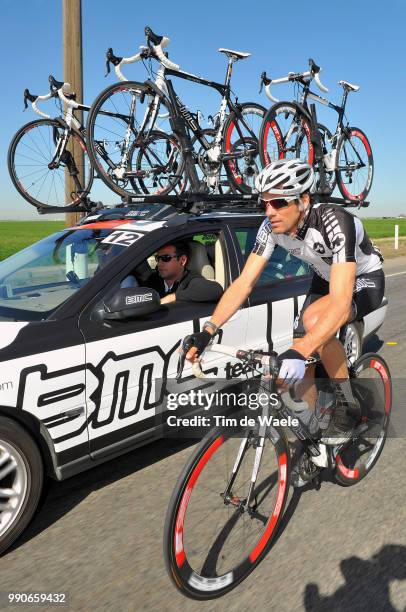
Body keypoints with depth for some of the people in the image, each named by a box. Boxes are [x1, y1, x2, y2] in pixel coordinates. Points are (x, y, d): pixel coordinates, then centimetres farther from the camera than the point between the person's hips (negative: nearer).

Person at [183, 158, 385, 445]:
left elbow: (340, 302, -47)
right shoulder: (272, 227, -20)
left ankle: (347, 405, -14)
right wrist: (208, 330, -31)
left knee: (315, 319, -35)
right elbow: (244, 283, -20)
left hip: (364, 280, -6)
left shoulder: (334, 223, -38)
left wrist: (299, 353, -58)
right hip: (326, 279, 6)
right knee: (299, 366, -5)